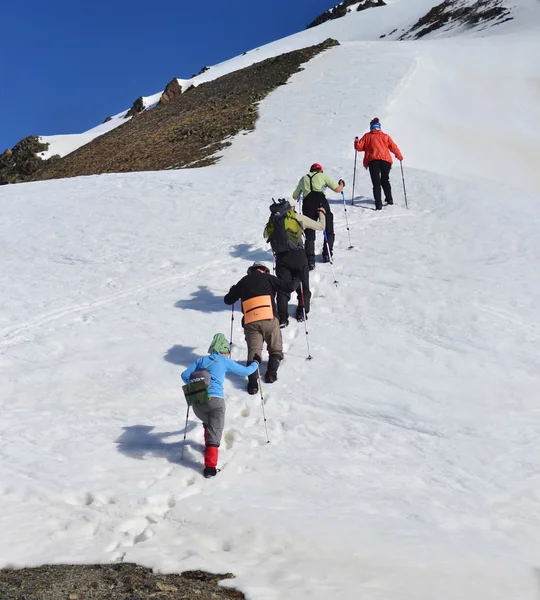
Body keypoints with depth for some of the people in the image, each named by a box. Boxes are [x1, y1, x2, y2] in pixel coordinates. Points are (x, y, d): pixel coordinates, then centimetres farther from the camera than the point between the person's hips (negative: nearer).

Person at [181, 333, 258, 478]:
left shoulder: (201, 360, 19)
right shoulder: (225, 361, 11)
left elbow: (185, 375, 14)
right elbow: (246, 371, 18)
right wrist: (255, 364, 40)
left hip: (197, 402, 4)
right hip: (215, 400, -4)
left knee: (208, 424, 33)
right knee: (214, 433, -8)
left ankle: (208, 447, 47)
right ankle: (210, 467, -20)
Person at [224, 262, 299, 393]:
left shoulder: (243, 282, 20)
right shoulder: (267, 278, 12)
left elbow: (228, 300, 26)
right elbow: (288, 287, 8)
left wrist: (234, 291, 48)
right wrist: (296, 281, 30)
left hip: (250, 322, 2)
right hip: (269, 319, -2)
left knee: (254, 351, -3)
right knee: (276, 349, 15)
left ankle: (253, 380, -25)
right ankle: (271, 373, -5)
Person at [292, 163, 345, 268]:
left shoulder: (304, 178, 27)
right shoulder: (322, 175, 18)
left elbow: (294, 197, 35)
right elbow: (338, 189, 12)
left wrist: (301, 190, 57)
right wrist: (342, 184, 35)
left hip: (307, 204, 2)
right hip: (321, 201, -2)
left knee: (309, 234, 4)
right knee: (329, 231, 18)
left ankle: (310, 260, -9)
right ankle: (327, 254, 18)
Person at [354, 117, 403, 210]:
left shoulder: (367, 136, 12)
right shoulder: (385, 136, 17)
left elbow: (359, 147, 7)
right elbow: (393, 147, 14)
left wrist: (356, 142, 30)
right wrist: (399, 156, 29)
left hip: (373, 161, -2)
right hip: (385, 160, 2)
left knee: (376, 183, -4)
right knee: (385, 180, 23)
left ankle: (378, 204, -14)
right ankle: (389, 199, 26)